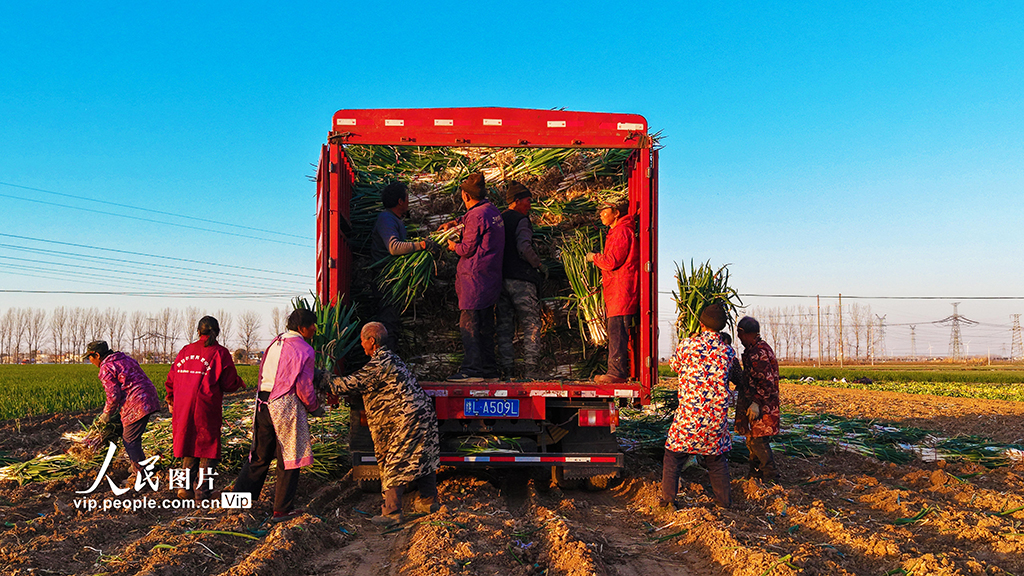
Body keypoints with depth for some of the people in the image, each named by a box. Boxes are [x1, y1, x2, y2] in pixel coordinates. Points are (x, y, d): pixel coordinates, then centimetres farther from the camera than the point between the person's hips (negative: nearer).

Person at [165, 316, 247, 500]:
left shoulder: (186, 350, 8)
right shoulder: (220, 353, -5)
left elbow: (170, 379, 12)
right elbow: (229, 384, -7)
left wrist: (170, 399, 27)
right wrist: (240, 383, 14)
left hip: (182, 408, 4)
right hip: (206, 409, -4)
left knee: (189, 445, 18)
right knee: (208, 449, 7)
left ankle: (187, 485, 15)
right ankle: (202, 489, 3)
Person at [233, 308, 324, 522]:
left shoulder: (275, 343, 12)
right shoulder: (303, 350, -11)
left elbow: (264, 375, 16)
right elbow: (303, 387, -12)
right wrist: (314, 408, 3)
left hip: (263, 403, 7)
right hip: (286, 406, -7)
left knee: (260, 455, 17)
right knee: (289, 459, 5)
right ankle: (283, 509, 12)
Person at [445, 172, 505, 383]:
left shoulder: (476, 216, -14)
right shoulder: (492, 211, 15)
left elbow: (468, 249, -12)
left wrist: (454, 246, 6)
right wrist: (455, 222, 31)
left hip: (475, 276, -9)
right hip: (491, 276, 10)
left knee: (469, 324, -7)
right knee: (485, 326, 12)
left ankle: (472, 369, -8)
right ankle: (489, 369, 16)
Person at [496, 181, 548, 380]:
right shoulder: (521, 221, -8)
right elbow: (524, 248, -21)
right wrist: (541, 266, -8)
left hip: (500, 279, 7)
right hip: (521, 280, -7)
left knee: (504, 326, 9)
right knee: (531, 325, 1)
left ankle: (507, 369, 8)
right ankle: (531, 369, -3)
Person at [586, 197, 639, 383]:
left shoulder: (622, 232, -10)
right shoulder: (617, 232, 23)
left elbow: (612, 261, -16)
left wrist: (594, 257, -1)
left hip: (621, 292, -11)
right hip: (616, 292, 11)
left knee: (617, 332, -11)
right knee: (615, 333, 11)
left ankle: (617, 373, -10)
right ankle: (616, 372, 14)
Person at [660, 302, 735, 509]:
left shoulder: (688, 345, -6)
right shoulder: (728, 352, 1)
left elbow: (674, 365, 11)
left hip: (689, 415, -3)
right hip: (717, 417, 3)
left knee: (673, 455, 11)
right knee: (717, 458, 19)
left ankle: (668, 498, 10)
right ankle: (724, 500, 25)